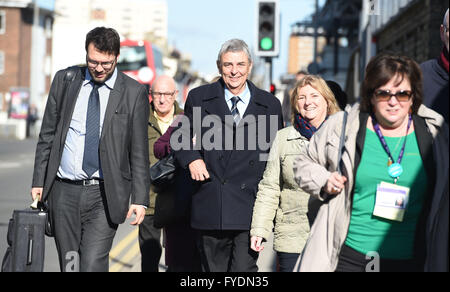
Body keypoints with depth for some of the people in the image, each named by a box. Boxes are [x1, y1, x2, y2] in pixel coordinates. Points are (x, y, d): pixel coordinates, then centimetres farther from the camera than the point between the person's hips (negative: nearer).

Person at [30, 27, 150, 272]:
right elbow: (47, 135, 11)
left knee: (92, 266, -13)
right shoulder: (64, 80, 7)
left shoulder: (134, 93, -1)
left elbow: (139, 152, 1)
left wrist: (140, 199, -5)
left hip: (105, 195, -3)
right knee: (69, 265, 8)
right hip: (64, 191, 3)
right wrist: (39, 181, 6)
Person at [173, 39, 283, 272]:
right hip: (209, 207, 1)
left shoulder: (270, 105, 7)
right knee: (213, 269, 10)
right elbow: (179, 138, 18)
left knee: (244, 268, -10)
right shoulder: (199, 98, 7)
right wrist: (191, 159, -3)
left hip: (250, 208, -1)